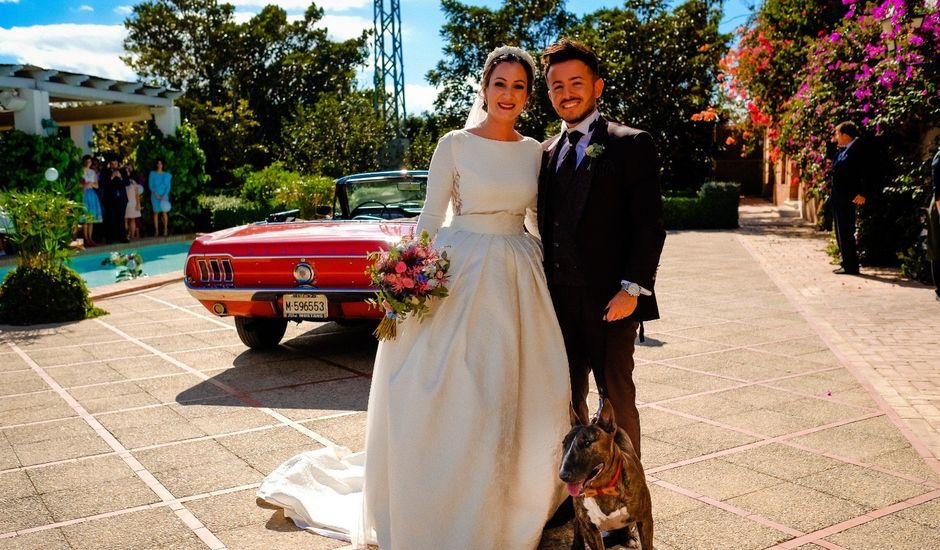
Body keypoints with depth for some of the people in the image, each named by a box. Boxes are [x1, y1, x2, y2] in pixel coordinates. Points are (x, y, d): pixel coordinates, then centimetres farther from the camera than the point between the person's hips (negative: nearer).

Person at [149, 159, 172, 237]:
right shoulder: (152, 174, 6)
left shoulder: (166, 175, 7)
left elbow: (168, 186, 2)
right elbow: (150, 185, 1)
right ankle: (156, 231, -1)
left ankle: (165, 229, -4)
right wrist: (155, 194, -12)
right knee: (156, 212, -1)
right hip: (155, 196, 0)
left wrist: (165, 195, -11)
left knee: (164, 212, -6)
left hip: (164, 196, 0)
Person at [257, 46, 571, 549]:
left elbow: (537, 221, 15)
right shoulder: (454, 145, -3)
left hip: (519, 279, 4)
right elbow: (431, 218, -3)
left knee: (519, 393, 8)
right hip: (463, 273, -4)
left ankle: (512, 502, 27)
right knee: (452, 394, 1)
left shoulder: (535, 152, 8)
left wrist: (546, 276, 10)